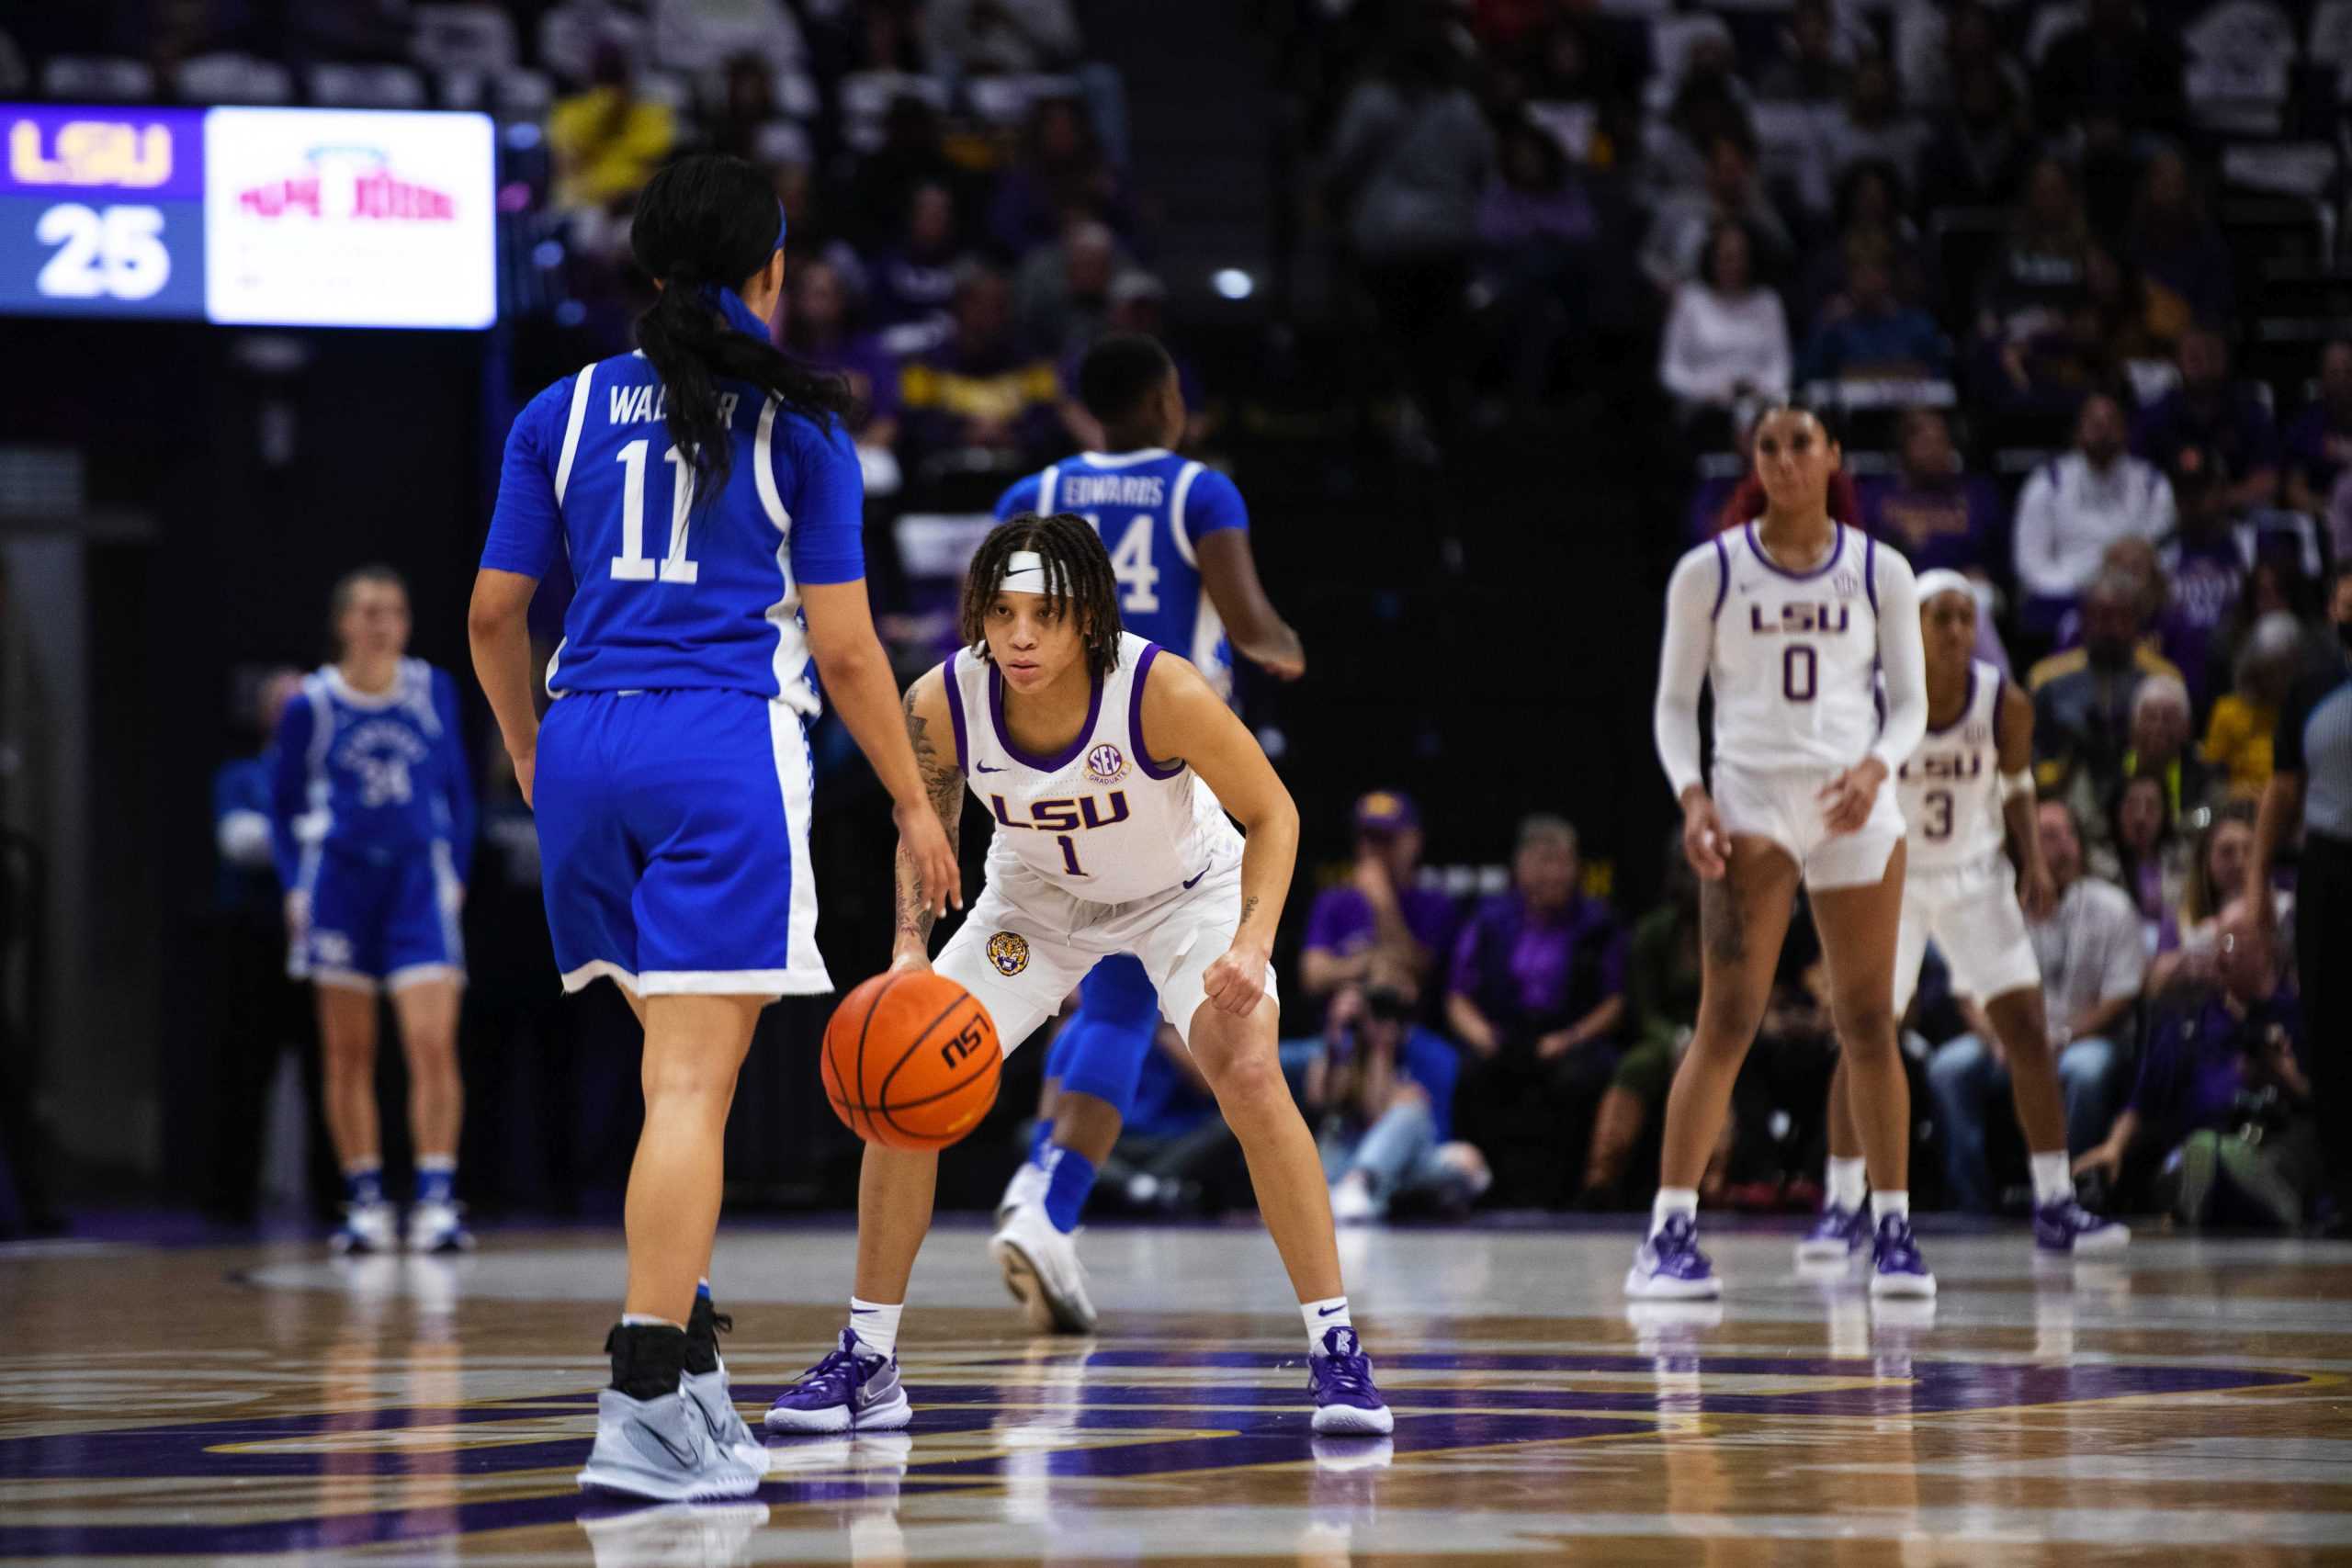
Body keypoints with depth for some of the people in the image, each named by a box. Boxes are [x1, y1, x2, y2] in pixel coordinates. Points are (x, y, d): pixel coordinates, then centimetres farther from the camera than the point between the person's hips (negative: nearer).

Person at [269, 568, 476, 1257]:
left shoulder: (434, 691, 4)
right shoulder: (312, 705, -1)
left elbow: (458, 792, 13)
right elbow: (283, 804, 9)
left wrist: (456, 875, 6)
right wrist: (296, 886, 1)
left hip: (420, 878, 0)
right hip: (341, 877, 0)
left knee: (434, 1044, -13)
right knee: (349, 1053, 5)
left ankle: (436, 1201, -13)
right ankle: (365, 1203, 13)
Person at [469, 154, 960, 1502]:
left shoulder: (567, 411, 12)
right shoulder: (797, 420, 2)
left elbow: (495, 613, 12)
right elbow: (844, 645, -1)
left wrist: (530, 753, 28)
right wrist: (914, 803, 8)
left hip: (590, 743, 5)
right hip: (727, 746, -5)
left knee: (683, 1063, 20)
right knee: (692, 1083, -10)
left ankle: (694, 1365, 17)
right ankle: (643, 1409, -18)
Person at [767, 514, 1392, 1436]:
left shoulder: (1161, 691, -35)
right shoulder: (940, 704, -27)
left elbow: (1273, 814, -21)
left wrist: (1252, 943, -35)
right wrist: (910, 950, -20)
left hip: (1183, 891, -3)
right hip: (1038, 897, 3)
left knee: (1249, 1076, -25)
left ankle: (1336, 1351, -14)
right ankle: (868, 1364, 6)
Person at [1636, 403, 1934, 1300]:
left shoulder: (1880, 573, 6)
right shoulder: (1709, 573, 3)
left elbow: (1909, 702, 8)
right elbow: (1675, 701, 7)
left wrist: (1876, 768, -12)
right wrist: (1690, 796, -9)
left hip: (1853, 809, 2)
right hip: (1749, 802, -2)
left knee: (1868, 1023, 4)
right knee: (1726, 1021, -11)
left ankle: (1893, 1231, 12)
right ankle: (1671, 1233, -10)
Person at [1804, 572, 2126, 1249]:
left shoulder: (2005, 704, -12)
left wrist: (2033, 861, -5)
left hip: (1974, 878, 2)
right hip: (1889, 880, -2)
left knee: (2027, 1032, -4)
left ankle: (2055, 1206, 3)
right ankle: (1842, 1207, 4)